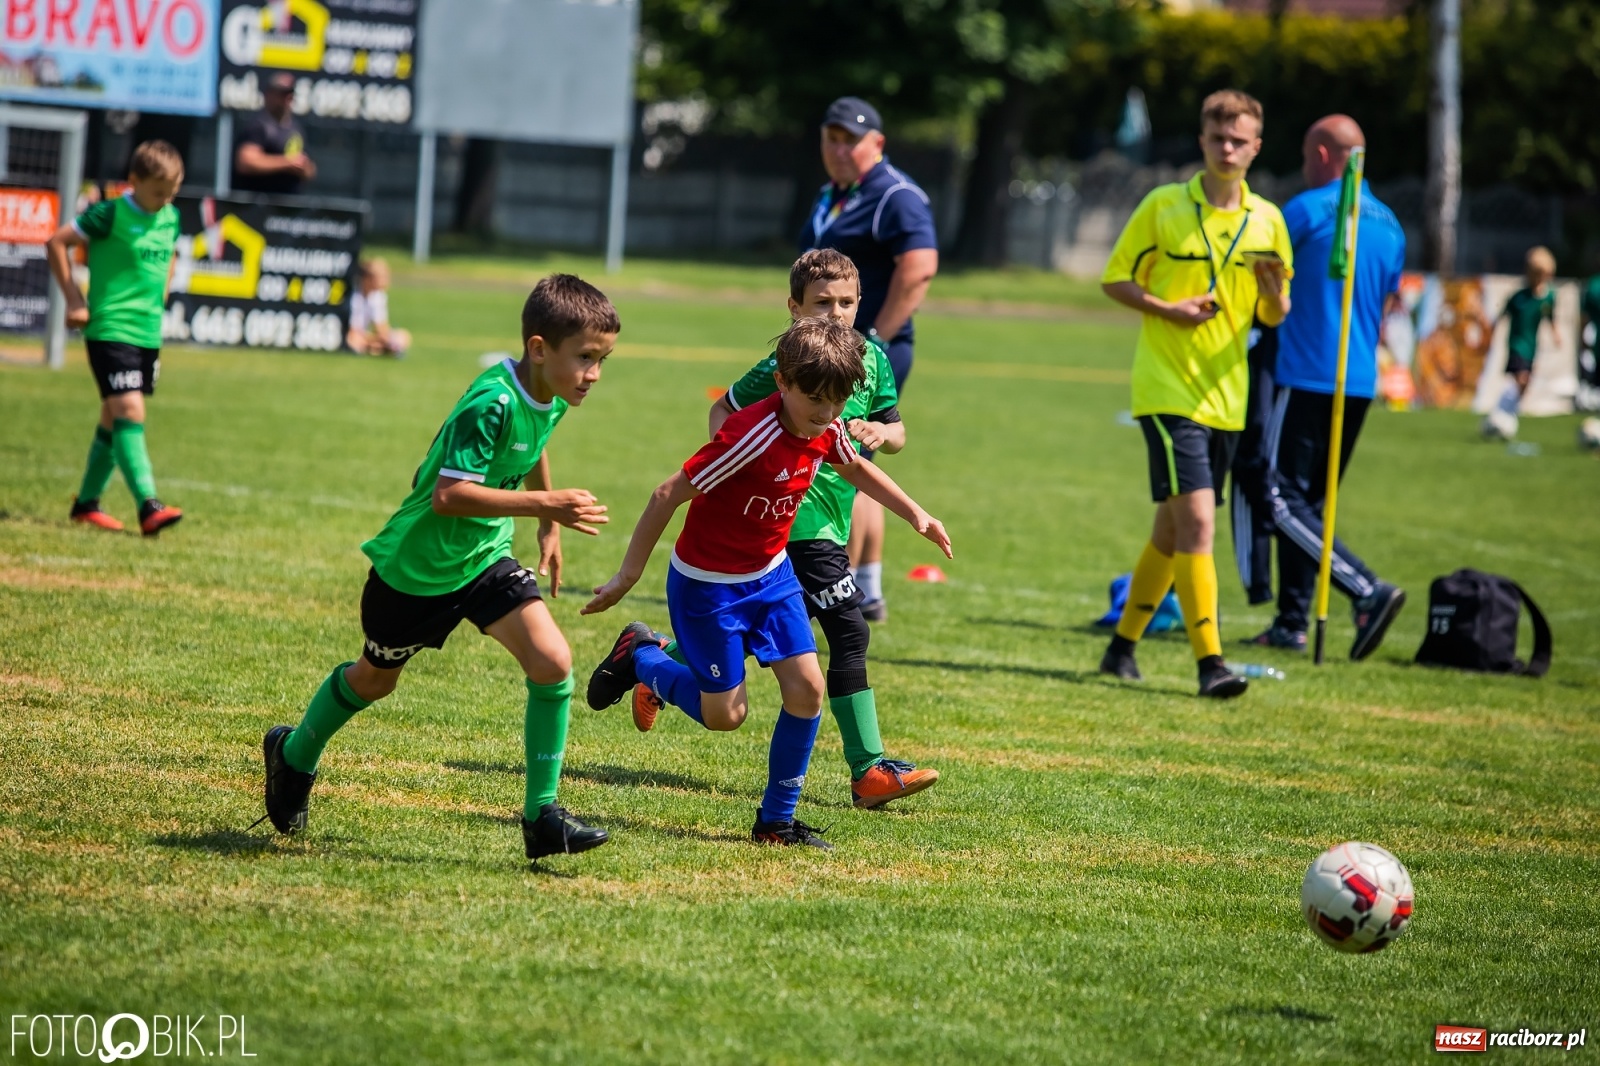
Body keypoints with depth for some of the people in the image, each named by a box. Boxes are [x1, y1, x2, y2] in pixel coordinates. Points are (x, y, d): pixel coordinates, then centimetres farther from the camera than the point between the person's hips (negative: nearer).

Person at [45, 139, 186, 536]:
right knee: (130, 412, -17)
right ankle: (148, 507, -26)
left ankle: (87, 502, 25)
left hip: (148, 335, 7)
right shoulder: (110, 215, -12)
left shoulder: (170, 219, 8)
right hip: (110, 330, -7)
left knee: (114, 419, 14)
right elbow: (57, 242, -8)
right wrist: (74, 299, -9)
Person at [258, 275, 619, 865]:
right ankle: (294, 756, 48)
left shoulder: (552, 399, -6)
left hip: (485, 559, 6)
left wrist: (549, 529, 21)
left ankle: (542, 815, -5)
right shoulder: (491, 404, -32)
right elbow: (448, 495, -39)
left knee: (552, 663, -14)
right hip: (415, 567, -6)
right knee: (374, 680, 18)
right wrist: (544, 503, -42)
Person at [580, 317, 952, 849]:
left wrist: (915, 514, 15)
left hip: (770, 574, 7)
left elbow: (855, 468, 19)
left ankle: (776, 820, 7)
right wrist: (627, 576, -22)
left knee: (806, 686, -5)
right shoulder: (752, 437, -31)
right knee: (726, 713, -1)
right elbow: (668, 496, -26)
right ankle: (639, 655, 25)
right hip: (707, 583, -7)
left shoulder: (826, 431, -8)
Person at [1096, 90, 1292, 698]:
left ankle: (1124, 644, 29)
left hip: (1225, 396, 5)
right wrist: (1168, 309, -14)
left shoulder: (1268, 220, 7)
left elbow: (1273, 317, 13)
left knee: (1174, 527, 14)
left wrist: (1275, 293, -11)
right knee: (1197, 520, -17)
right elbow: (1115, 279, 2)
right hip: (1167, 390, -5)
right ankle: (1209, 662, -17)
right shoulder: (1163, 206, -3)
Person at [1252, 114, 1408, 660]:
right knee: (1309, 501, 15)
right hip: (1360, 385, 8)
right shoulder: (1389, 223, 14)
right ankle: (1291, 623, 14)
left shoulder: (1308, 210, -9)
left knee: (1284, 500, -9)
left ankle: (1368, 590, -23)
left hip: (1306, 376, -8)